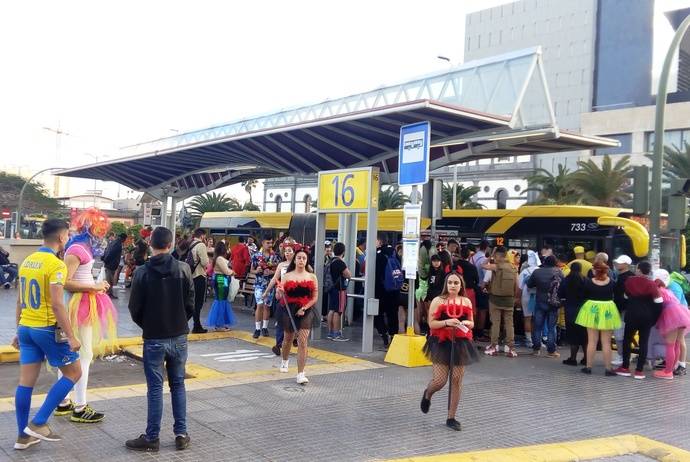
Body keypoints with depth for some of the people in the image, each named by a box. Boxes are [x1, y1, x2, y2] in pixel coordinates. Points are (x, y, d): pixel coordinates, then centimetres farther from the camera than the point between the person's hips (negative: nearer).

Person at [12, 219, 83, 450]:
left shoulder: (27, 261, 9)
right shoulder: (56, 264, -16)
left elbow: (20, 301, 14)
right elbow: (57, 304, -22)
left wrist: (19, 330, 22)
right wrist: (71, 336, -18)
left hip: (26, 327, 8)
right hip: (48, 329, -8)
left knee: (26, 381, 10)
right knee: (74, 372, 6)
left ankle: (23, 436, 17)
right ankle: (38, 423, 3)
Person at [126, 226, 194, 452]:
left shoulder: (142, 272, -11)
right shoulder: (184, 269, -6)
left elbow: (135, 309, -5)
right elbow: (191, 305, -2)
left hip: (154, 339, -2)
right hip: (179, 337, 2)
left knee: (155, 388, 5)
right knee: (178, 385, 14)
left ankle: (152, 438, 11)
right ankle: (181, 434, 16)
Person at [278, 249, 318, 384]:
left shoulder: (312, 277, 2)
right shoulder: (287, 276, 2)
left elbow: (315, 298, 1)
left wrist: (304, 308, -11)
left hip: (306, 311, -1)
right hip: (290, 310, 1)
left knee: (302, 341, -10)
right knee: (288, 338, 18)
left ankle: (300, 374, -9)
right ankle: (285, 360, 49)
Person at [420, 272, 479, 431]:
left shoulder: (466, 301, 8)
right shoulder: (438, 301, -2)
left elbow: (472, 323, 16)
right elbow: (431, 323, -6)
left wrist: (465, 323, -7)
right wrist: (447, 322, -21)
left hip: (460, 344, 3)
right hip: (441, 344, -3)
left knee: (457, 380, 2)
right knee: (439, 381, -7)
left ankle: (451, 418, 14)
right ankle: (427, 394, 31)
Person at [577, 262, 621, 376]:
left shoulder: (588, 282, -12)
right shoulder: (611, 282, -10)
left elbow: (584, 296, -2)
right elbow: (614, 295, 3)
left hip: (592, 310, 0)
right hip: (607, 311, 0)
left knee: (592, 341, 9)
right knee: (606, 342, 7)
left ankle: (588, 367, 13)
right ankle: (608, 368, 9)